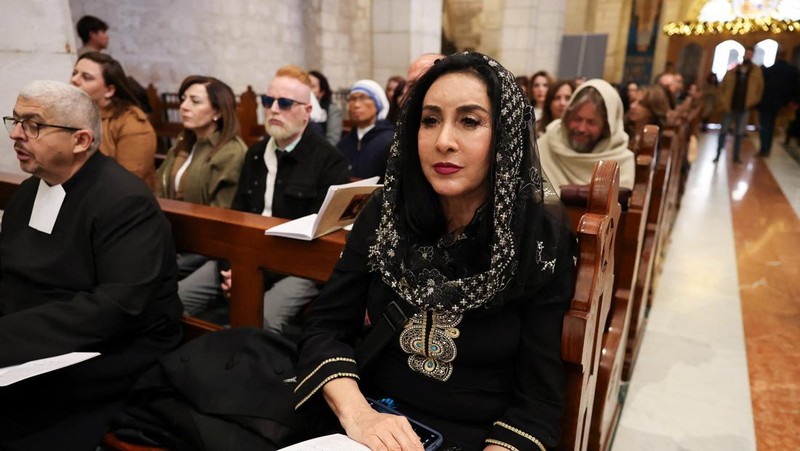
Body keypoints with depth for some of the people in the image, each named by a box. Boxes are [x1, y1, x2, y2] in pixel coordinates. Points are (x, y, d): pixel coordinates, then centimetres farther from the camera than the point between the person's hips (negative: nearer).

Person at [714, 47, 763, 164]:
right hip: (729, 107, -1)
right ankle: (718, 155, 10)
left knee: (740, 133, 7)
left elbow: (760, 87, 10)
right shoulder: (732, 71, -1)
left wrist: (754, 101, 3)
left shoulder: (756, 72, 2)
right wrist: (723, 101, -4)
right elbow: (722, 86, 5)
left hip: (744, 108, 1)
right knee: (723, 131, 3)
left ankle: (736, 156, 14)